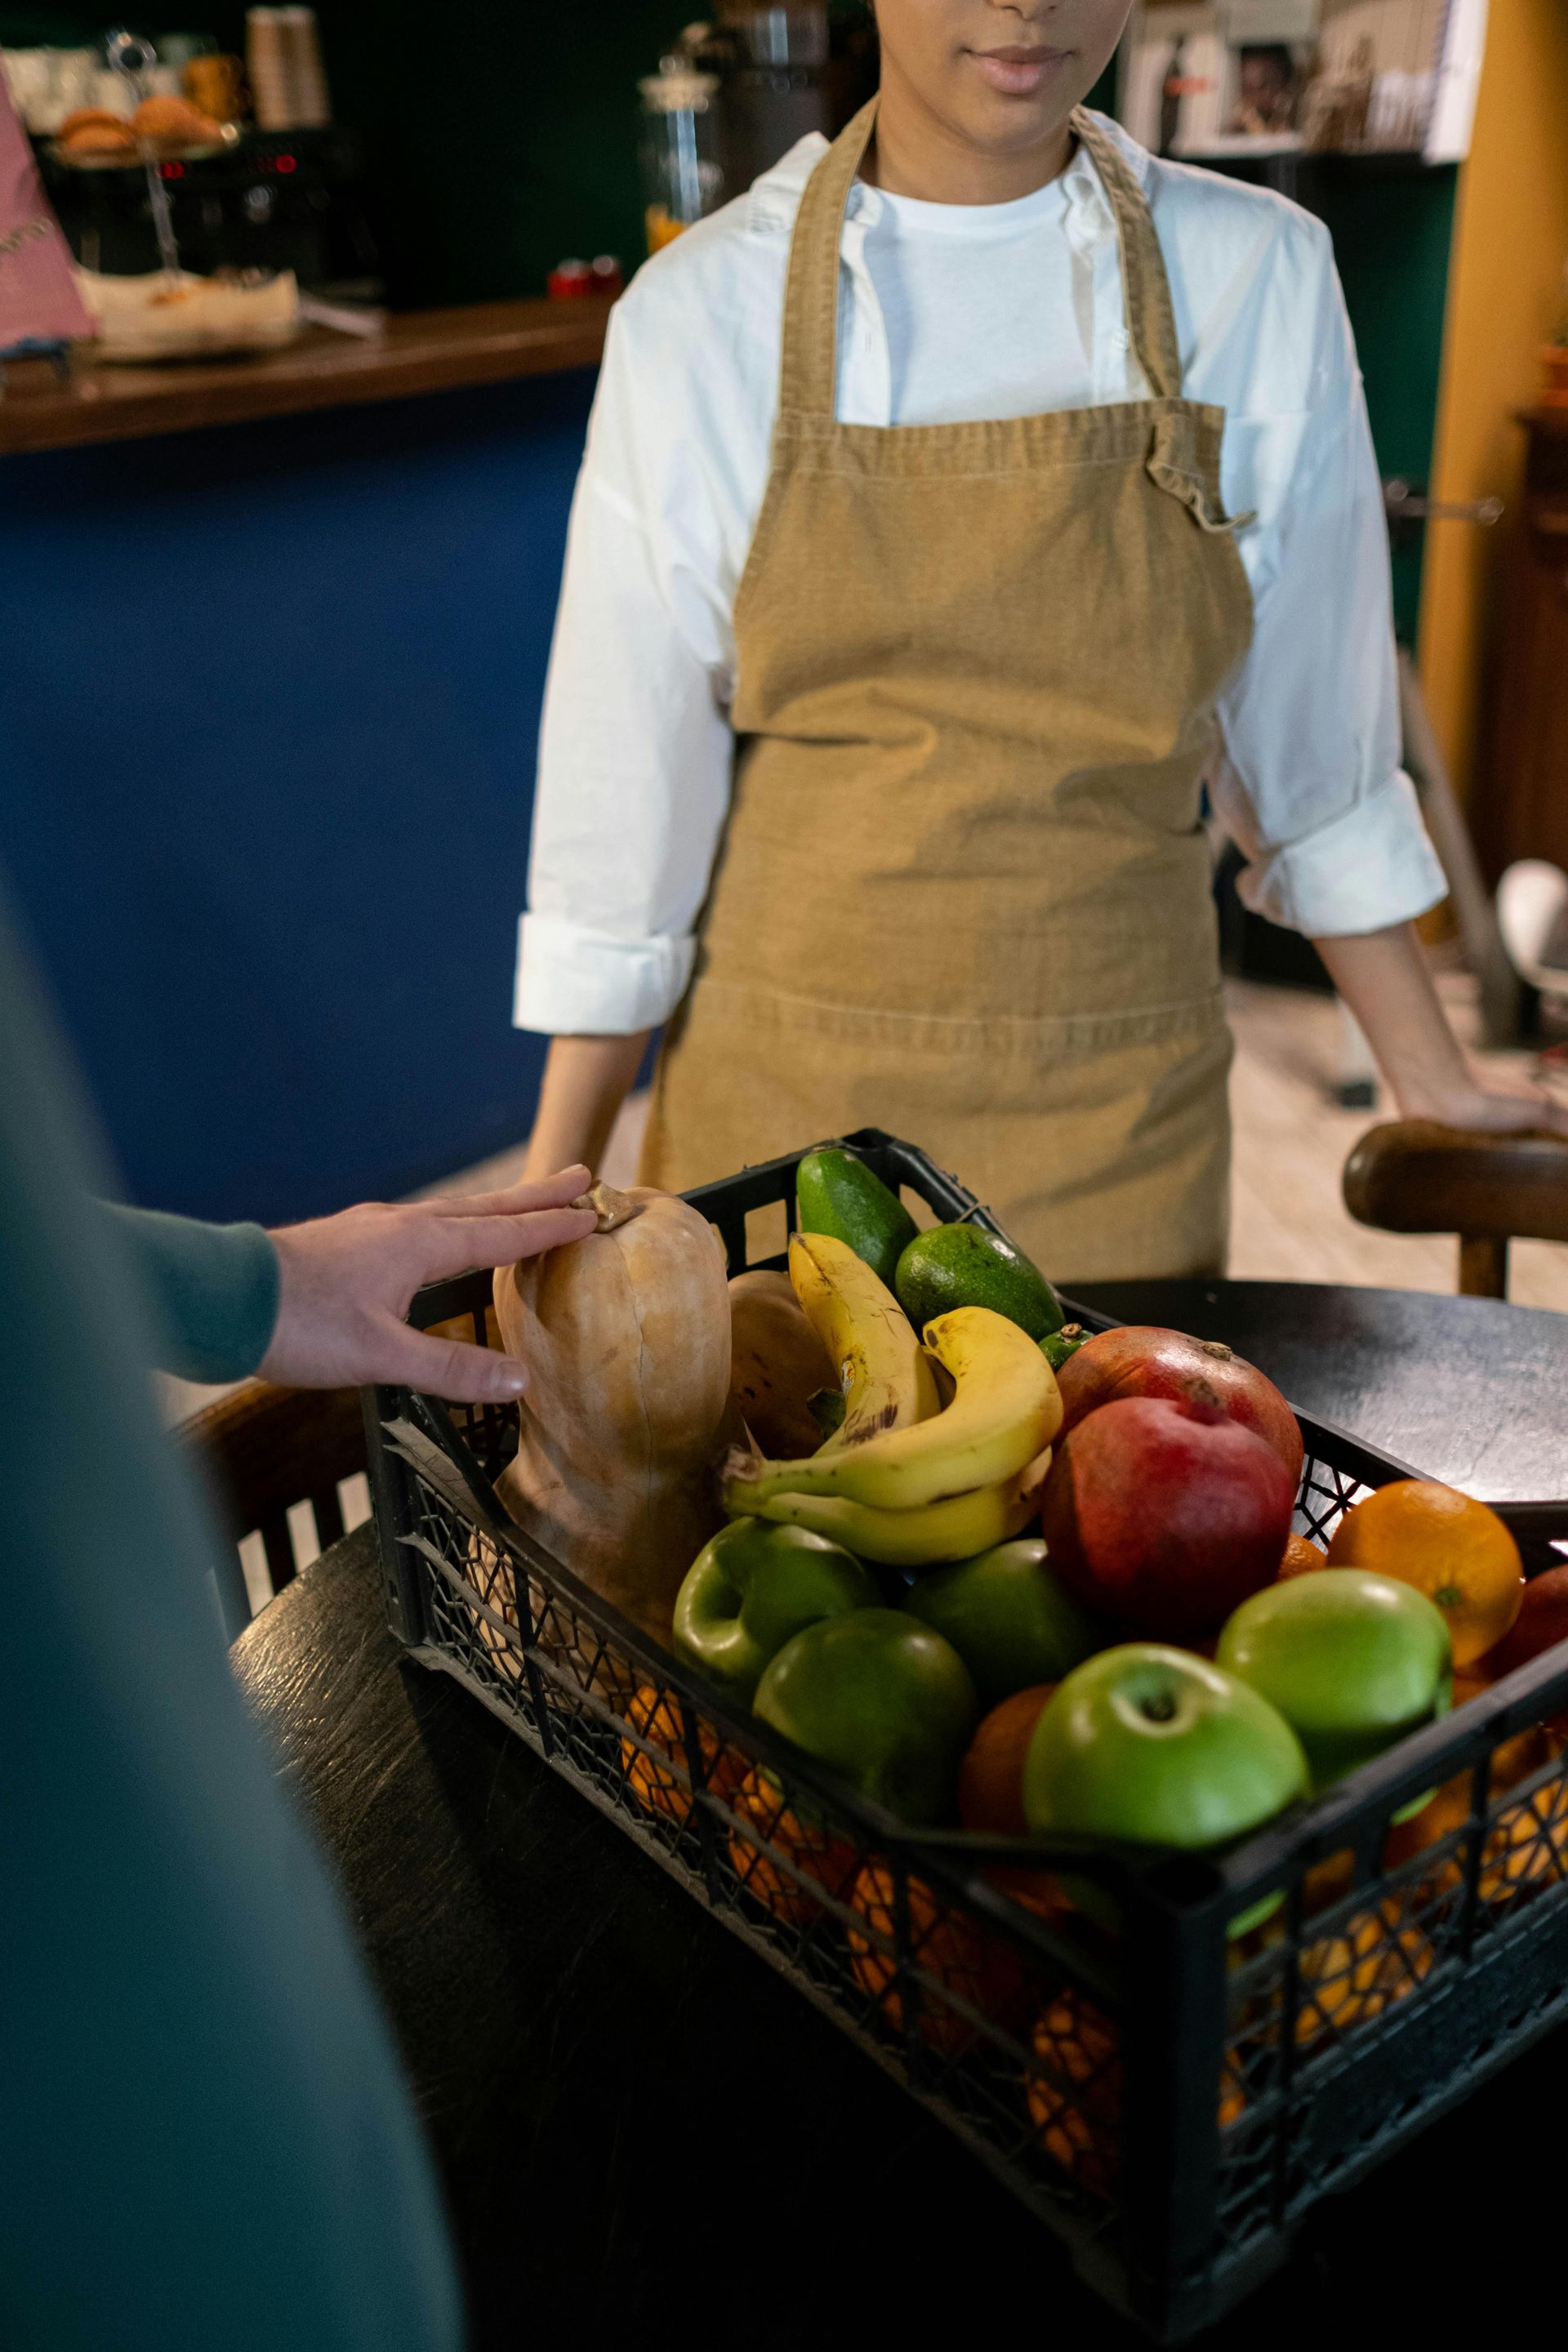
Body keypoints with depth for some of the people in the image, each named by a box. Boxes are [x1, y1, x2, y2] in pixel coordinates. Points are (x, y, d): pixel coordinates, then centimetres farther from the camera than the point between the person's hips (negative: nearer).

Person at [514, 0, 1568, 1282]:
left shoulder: (1259, 277, -4)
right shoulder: (701, 311, -6)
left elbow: (1307, 728, 5)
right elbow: (628, 775, -3)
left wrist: (1432, 1081, 10)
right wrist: (557, 1187, 0)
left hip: (1113, 1125, 1)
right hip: (783, 1099, 0)